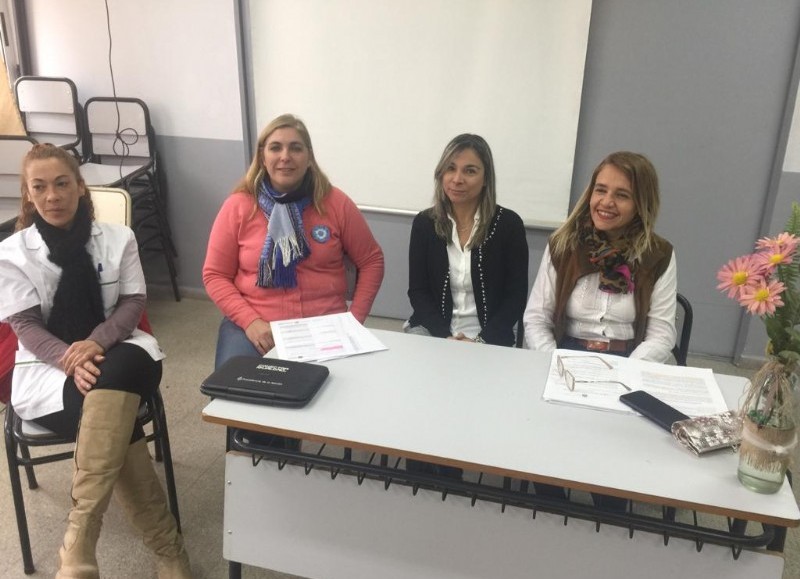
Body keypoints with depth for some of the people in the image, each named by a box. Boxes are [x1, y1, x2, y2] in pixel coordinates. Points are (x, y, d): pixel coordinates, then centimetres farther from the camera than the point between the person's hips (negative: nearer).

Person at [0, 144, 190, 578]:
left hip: (115, 356, 1)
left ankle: (79, 544, -40)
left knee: (113, 377, -39)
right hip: (48, 368, 0)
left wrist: (96, 342, -20)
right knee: (115, 419, -33)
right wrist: (71, 360, -24)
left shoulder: (118, 238, 5)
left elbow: (133, 302, 1)